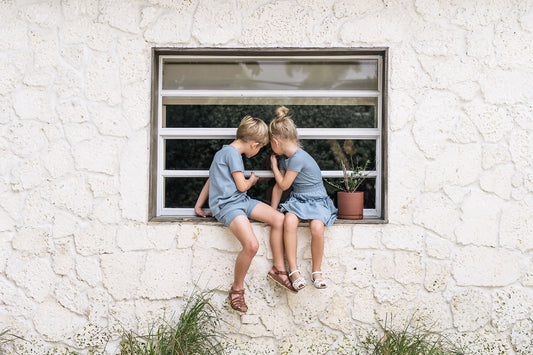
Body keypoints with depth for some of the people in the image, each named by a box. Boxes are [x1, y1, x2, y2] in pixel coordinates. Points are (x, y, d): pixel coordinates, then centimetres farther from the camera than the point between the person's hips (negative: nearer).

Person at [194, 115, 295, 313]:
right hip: (227, 205, -10)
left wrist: (198, 205, 28)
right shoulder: (232, 152, -10)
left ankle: (278, 269, 4)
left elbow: (211, 180, 26)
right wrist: (252, 180, 14)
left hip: (241, 201, 10)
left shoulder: (225, 152, 22)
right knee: (251, 245, -28)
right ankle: (237, 289, -7)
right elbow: (241, 186, -9)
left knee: (279, 219, -6)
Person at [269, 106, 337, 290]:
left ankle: (317, 272, -10)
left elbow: (284, 185, -12)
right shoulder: (285, 158, 8)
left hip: (316, 199, -6)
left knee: (317, 228, -32)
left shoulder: (298, 158, -20)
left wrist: (273, 165, 2)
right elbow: (278, 187, 14)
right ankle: (294, 270, -22)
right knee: (289, 221, -26)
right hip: (297, 199, 6)